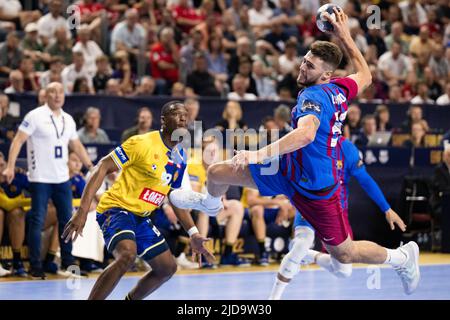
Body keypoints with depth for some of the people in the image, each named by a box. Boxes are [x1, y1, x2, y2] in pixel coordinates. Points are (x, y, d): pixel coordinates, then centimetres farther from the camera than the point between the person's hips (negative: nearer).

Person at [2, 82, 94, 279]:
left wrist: (92, 167, 20)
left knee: (67, 220, 9)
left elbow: (77, 146, 22)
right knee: (37, 222, -4)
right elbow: (18, 140, -11)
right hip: (40, 178, -6)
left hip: (62, 178, 6)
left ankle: (68, 263, 20)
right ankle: (35, 266, 2)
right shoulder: (35, 116, -7)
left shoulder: (68, 120, 11)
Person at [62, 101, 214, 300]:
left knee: (168, 268, 11)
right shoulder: (143, 143, -16)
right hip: (116, 207, -9)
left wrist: (193, 234, 10)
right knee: (127, 255, -34)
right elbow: (102, 167, -18)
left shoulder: (180, 157, 7)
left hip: (140, 216, 9)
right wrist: (83, 210, -26)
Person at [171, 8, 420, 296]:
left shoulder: (314, 96, -29)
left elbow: (306, 134, -49)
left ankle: (402, 256, 31)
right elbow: (365, 76, 16)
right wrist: (345, 36, 19)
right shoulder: (338, 89, -5)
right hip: (289, 168, 9)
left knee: (344, 254, 6)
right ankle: (211, 204, 48)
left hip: (315, 188, -9)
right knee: (217, 172, 9)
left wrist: (259, 155, -56)